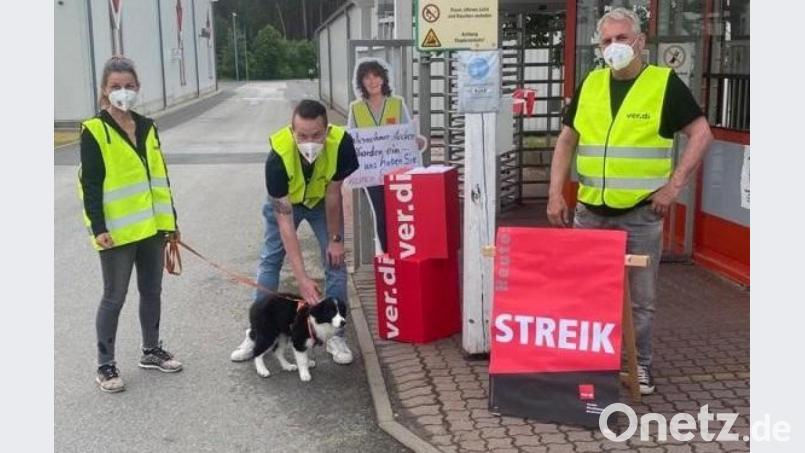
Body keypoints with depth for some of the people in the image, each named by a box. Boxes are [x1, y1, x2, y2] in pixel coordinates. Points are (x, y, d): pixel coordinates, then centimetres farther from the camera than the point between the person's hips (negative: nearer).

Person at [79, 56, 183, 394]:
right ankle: (105, 366, 15)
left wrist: (170, 219, 14)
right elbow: (90, 184, -12)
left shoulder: (147, 127, 10)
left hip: (152, 227, 6)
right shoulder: (94, 131, -8)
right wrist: (98, 228, -18)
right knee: (114, 297, 3)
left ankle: (152, 351, 32)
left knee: (152, 291, 15)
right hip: (118, 231, -6)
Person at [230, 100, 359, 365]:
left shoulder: (341, 142, -38)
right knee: (269, 261, 0)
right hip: (285, 201, -1)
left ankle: (335, 335, 6)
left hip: (322, 201, 1)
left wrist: (335, 239, -13)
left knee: (335, 261, -5)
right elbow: (285, 219, -38)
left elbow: (333, 195, -21)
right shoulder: (278, 154, -40)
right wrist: (302, 278, -41)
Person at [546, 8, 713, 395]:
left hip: (640, 213, -3)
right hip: (589, 211, 4)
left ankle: (639, 364, 25)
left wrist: (674, 185, -12)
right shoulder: (589, 84, 7)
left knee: (640, 297, 7)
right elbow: (566, 141, 10)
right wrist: (556, 193, 0)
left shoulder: (665, 83, -4)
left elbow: (701, 134, -4)